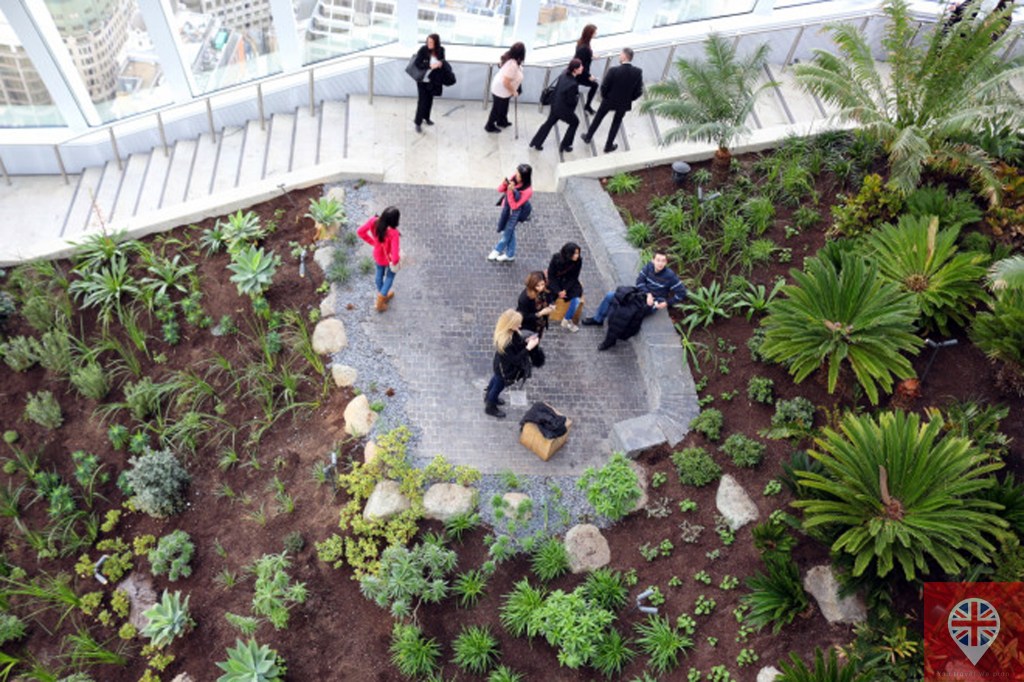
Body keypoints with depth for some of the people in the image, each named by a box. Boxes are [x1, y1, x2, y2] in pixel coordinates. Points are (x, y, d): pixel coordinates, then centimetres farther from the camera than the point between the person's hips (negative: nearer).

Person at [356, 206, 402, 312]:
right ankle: (381, 300, 38)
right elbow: (395, 256, -41)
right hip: (389, 259, -5)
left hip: (378, 255, 5)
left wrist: (372, 242, 0)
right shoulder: (393, 233, -42)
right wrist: (395, 262, -17)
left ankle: (383, 295, 58)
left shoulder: (374, 222, -28)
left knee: (379, 274, 32)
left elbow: (360, 232, -12)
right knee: (390, 277, 28)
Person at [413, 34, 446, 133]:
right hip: (422, 80, -4)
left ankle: (426, 117, 41)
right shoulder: (423, 49, -19)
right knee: (422, 101, -5)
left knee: (429, 99, 18)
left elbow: (443, 61, 8)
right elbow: (417, 63, -21)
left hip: (432, 80, 4)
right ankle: (418, 123, 6)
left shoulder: (440, 50, -8)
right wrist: (430, 66, -32)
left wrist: (441, 63, -16)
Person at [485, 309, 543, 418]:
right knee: (499, 385, 21)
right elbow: (515, 359, -35)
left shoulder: (511, 333, -19)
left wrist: (526, 341, -17)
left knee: (497, 379, 35)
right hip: (504, 369, -8)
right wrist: (528, 348, -38)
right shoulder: (505, 343, -44)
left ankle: (489, 396, 66)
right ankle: (490, 407, 50)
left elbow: (517, 342, 0)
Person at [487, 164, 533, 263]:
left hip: (515, 212, -6)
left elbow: (514, 206, -31)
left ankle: (498, 250, 42)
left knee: (507, 232, 15)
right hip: (506, 207, 6)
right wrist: (504, 184, -28)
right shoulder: (514, 177, -17)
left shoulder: (527, 191, -34)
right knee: (510, 231, 21)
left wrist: (510, 191, -40)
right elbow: (500, 190, -6)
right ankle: (510, 255, 39)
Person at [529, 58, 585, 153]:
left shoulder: (563, 74, -9)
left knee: (549, 123, 25)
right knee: (575, 122, 20)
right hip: (564, 109, -7)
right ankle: (565, 145, 29)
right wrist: (577, 97, -5)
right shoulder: (573, 84, -33)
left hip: (555, 105, 7)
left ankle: (536, 143, 35)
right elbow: (571, 101, -23)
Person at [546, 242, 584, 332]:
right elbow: (551, 275, -12)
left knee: (576, 299, -24)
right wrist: (558, 291, -21)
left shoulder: (578, 260, -16)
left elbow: (573, 277, -8)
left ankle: (567, 321, -6)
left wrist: (565, 290, -21)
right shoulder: (556, 258, -20)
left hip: (569, 283, 1)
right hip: (555, 282, -1)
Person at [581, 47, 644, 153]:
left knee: (598, 118, 24)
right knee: (616, 123, 25)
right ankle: (608, 146, 36)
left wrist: (604, 96, 3)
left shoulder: (614, 70, -27)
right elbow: (638, 91, -11)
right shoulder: (638, 72, -18)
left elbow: (604, 87, -18)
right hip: (624, 103, 2)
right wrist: (629, 99, 8)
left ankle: (588, 137, 42)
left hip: (609, 100, -2)